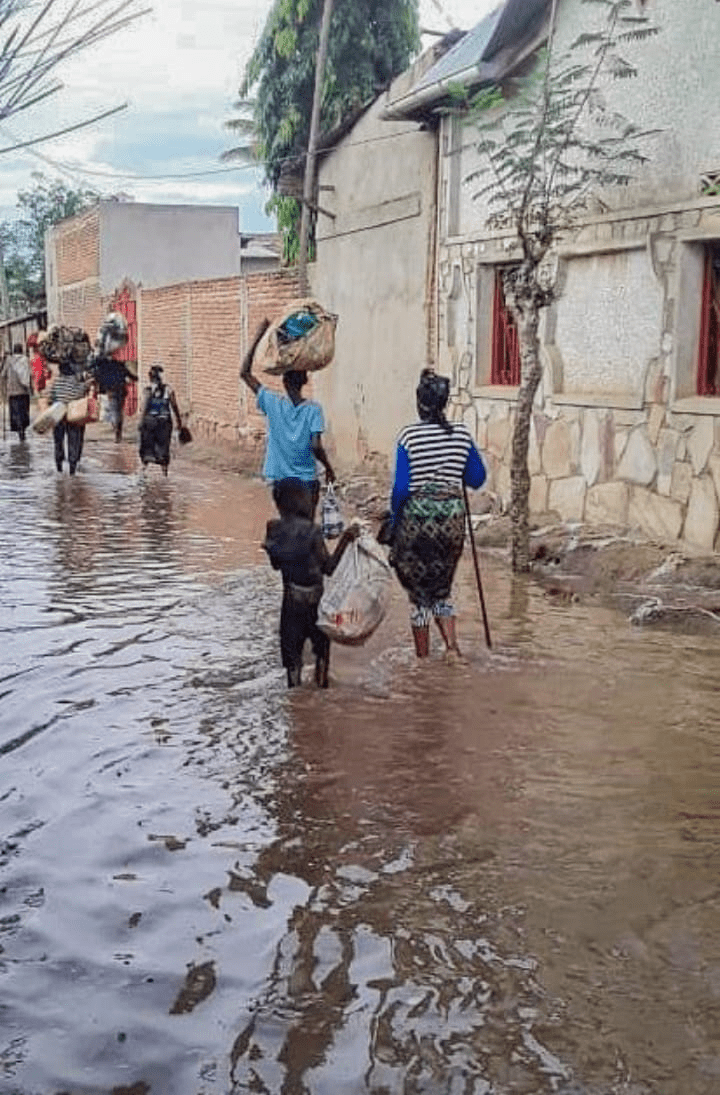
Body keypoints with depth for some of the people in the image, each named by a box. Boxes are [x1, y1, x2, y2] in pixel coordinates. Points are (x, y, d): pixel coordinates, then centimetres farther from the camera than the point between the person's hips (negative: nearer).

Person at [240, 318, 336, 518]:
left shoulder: (273, 403, -7)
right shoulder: (313, 409, -11)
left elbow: (245, 372, -3)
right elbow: (316, 446, -17)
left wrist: (258, 337, -4)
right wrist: (328, 468, -1)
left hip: (281, 481, 1)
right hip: (307, 481, -1)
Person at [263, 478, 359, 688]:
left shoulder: (273, 528, -6)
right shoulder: (311, 531, -18)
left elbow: (276, 564, 6)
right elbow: (329, 567, -12)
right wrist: (345, 539, -12)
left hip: (290, 598, 3)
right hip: (314, 597, -3)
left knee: (292, 649, 13)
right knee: (322, 646, 17)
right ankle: (321, 687, 24)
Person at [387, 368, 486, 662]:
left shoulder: (409, 436, -10)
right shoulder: (461, 434, 0)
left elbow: (401, 488, -11)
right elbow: (477, 479, 7)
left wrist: (394, 522, 1)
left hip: (416, 518, -3)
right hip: (451, 518, 3)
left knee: (418, 592, 10)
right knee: (442, 588, 20)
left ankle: (422, 659, 16)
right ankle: (452, 646, 2)